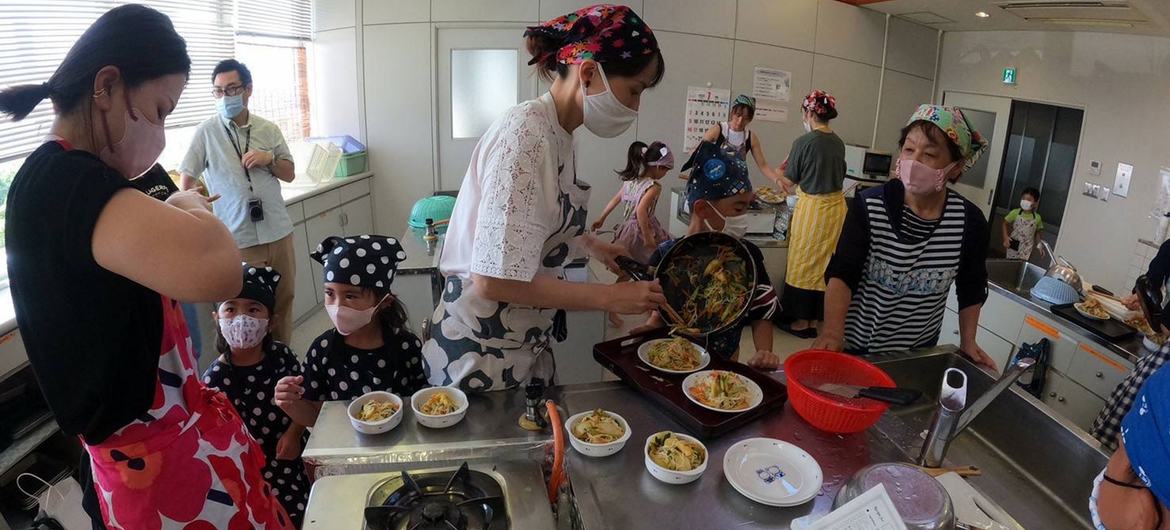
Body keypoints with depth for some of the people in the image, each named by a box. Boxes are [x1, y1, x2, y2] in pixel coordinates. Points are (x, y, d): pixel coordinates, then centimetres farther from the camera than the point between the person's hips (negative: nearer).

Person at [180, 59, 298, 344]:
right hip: (238, 238, -3)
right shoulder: (206, 131, -3)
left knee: (283, 301, 14)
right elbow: (188, 180, 0)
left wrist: (270, 159, -7)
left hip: (278, 232, 4)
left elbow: (289, 174, 11)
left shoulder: (269, 129, 6)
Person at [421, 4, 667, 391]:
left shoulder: (558, 135, 3)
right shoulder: (525, 133, -23)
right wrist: (610, 297, -21)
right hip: (480, 356, -8)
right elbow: (494, 279, -28)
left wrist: (590, 245, 4)